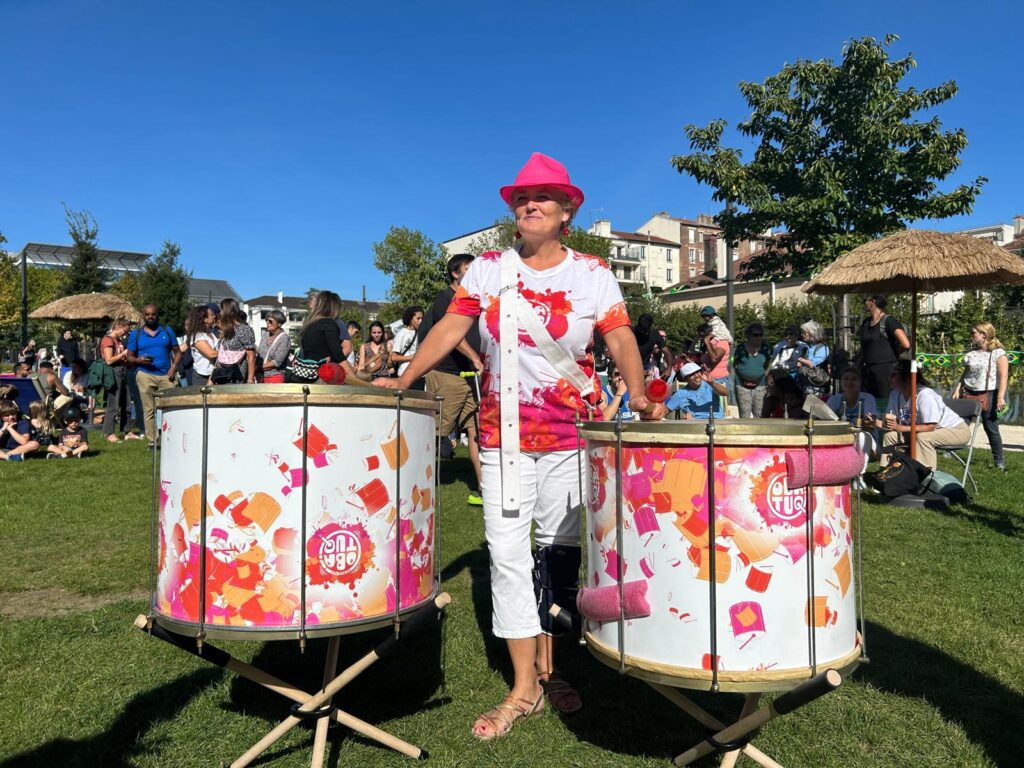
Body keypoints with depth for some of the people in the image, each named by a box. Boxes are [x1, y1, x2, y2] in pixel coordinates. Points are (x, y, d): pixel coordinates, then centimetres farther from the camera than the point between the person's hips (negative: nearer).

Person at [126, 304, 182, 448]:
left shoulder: (167, 331, 10)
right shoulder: (135, 334, 8)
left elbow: (177, 352, 10)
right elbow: (130, 357, 9)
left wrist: (174, 367, -7)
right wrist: (139, 360, -14)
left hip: (166, 375, 1)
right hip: (145, 375, 0)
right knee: (149, 410, 1)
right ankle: (153, 441, 6)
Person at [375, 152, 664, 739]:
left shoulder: (593, 274, 1)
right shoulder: (488, 269, 5)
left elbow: (622, 340, -9)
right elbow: (450, 328, -1)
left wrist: (638, 394, -27)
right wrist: (403, 380, -12)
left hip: (572, 437, 0)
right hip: (504, 436, 1)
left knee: (561, 552, 9)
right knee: (508, 554, 0)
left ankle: (549, 666, 29)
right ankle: (524, 689, 12)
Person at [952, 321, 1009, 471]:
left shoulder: (998, 353, -6)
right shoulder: (971, 353, 11)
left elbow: (1003, 377, -12)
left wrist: (1000, 397, -19)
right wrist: (957, 389, 6)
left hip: (989, 395, -5)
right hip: (969, 393, 5)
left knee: (991, 428, 1)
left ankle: (999, 461, 12)